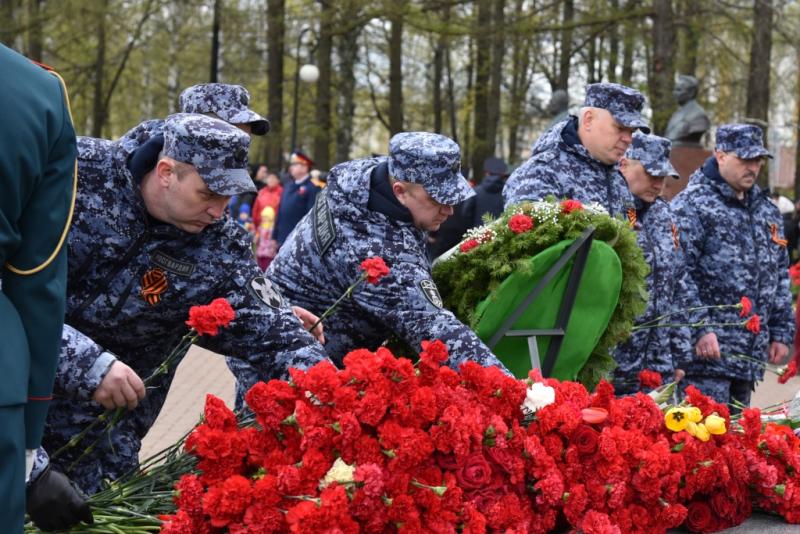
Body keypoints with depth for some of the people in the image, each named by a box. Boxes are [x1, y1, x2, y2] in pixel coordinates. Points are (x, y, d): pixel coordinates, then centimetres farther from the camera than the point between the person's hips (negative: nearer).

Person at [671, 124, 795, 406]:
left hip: (751, 351, 7)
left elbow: (780, 276, 22)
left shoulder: (766, 209, 18)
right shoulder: (691, 205, -7)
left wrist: (781, 332, 16)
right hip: (705, 350, -7)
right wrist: (698, 329, -19)